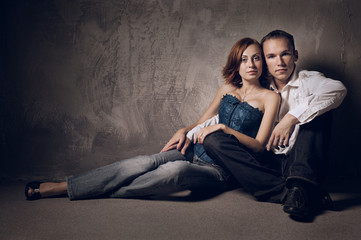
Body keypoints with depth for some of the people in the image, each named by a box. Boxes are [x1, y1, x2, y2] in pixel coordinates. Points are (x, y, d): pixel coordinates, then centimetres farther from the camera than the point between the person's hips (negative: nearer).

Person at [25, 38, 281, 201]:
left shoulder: (269, 97, 3)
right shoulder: (227, 88, 16)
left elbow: (259, 145, -5)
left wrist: (225, 128, -17)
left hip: (219, 169, -4)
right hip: (193, 153, 4)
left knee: (176, 170, -38)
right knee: (147, 162, -25)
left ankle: (98, 193, -29)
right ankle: (59, 186, -23)